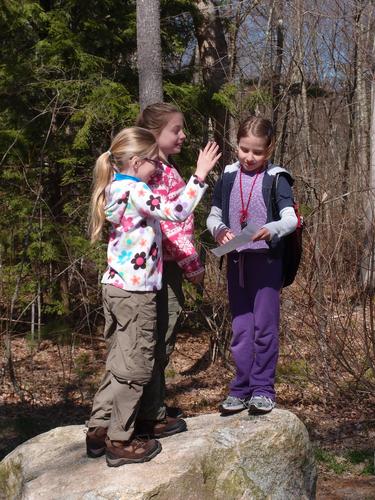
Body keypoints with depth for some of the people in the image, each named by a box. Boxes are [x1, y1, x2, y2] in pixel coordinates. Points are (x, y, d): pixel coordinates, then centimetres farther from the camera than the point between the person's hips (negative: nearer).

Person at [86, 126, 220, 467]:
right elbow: (176, 211, -26)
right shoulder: (135, 191, -17)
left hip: (116, 286, 10)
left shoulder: (118, 189, 12)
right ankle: (119, 441, 7)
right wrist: (200, 175, -22)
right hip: (135, 290, -10)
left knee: (120, 361, 17)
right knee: (135, 366, -1)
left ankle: (100, 429, 23)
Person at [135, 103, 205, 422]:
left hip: (168, 264, 10)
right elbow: (168, 223, -20)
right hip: (164, 263, -10)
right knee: (161, 337, -3)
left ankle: (156, 404, 28)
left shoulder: (165, 168, 17)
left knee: (164, 337, 17)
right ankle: (152, 411, 7)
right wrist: (193, 264, -15)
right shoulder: (156, 172, -16)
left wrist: (188, 260, 21)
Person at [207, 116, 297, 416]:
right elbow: (213, 216, 9)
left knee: (265, 326, -1)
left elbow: (291, 219, -11)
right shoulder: (228, 177, 6)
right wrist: (219, 230, -13)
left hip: (267, 260, -3)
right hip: (236, 260, 4)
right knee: (240, 328, 9)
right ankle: (242, 389, 17)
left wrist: (271, 229, -32)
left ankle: (263, 388, 11)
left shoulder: (276, 179, -4)